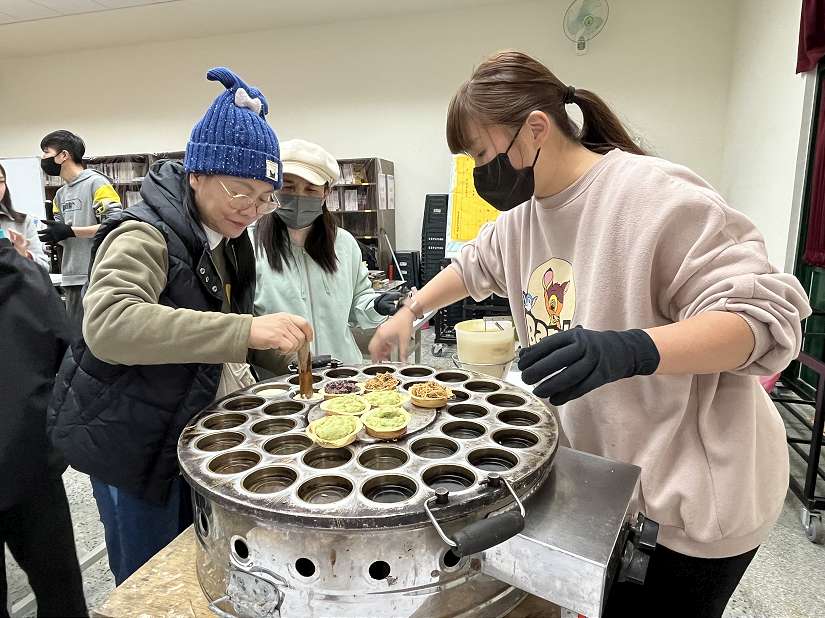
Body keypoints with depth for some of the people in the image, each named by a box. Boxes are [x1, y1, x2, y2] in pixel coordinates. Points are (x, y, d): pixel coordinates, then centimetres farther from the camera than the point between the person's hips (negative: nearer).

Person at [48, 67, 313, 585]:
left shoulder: (226, 241, 5)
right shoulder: (144, 236, -22)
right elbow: (107, 324, -42)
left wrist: (238, 384, 6)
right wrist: (246, 330, -50)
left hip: (188, 431, 8)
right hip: (133, 442, -7)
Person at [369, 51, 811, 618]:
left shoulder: (655, 195, -23)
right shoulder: (523, 215, 3)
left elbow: (764, 316, -24)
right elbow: (475, 266, 22)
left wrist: (629, 350, -40)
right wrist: (410, 312, 17)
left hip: (694, 495, -6)